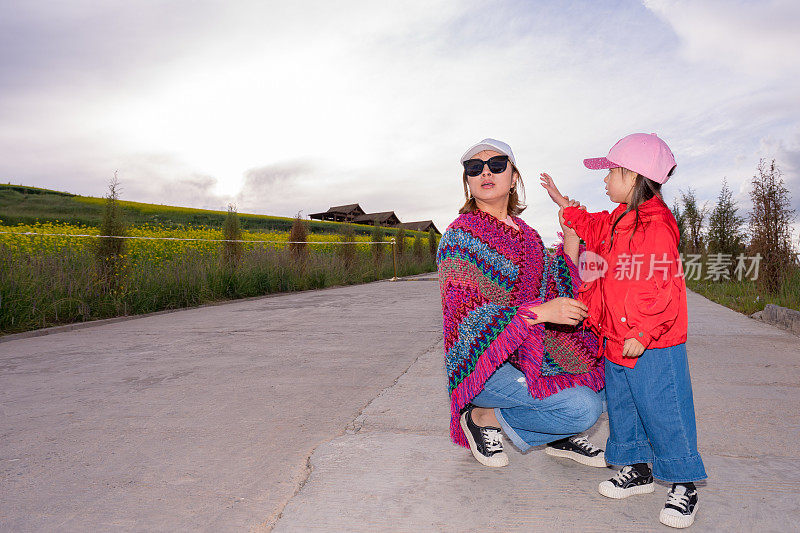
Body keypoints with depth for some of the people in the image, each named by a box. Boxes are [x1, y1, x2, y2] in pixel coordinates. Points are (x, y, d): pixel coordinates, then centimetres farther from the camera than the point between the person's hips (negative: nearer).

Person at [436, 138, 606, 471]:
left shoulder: (524, 232, 10)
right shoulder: (460, 237, -13)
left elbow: (556, 289, 8)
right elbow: (467, 318, -22)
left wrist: (571, 238, -1)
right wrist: (541, 312, -31)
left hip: (530, 353, 7)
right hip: (482, 365, -7)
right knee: (583, 408, -21)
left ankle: (562, 437, 19)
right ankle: (483, 416, -1)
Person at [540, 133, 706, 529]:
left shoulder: (655, 225, -20)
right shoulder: (618, 220, 9)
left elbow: (661, 289, -24)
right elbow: (592, 228, 31)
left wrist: (641, 334, -24)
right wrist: (562, 202, 31)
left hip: (651, 348, -9)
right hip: (618, 341, 10)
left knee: (662, 413, 1)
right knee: (622, 406, 18)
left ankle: (684, 485, 19)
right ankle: (637, 470, 35)